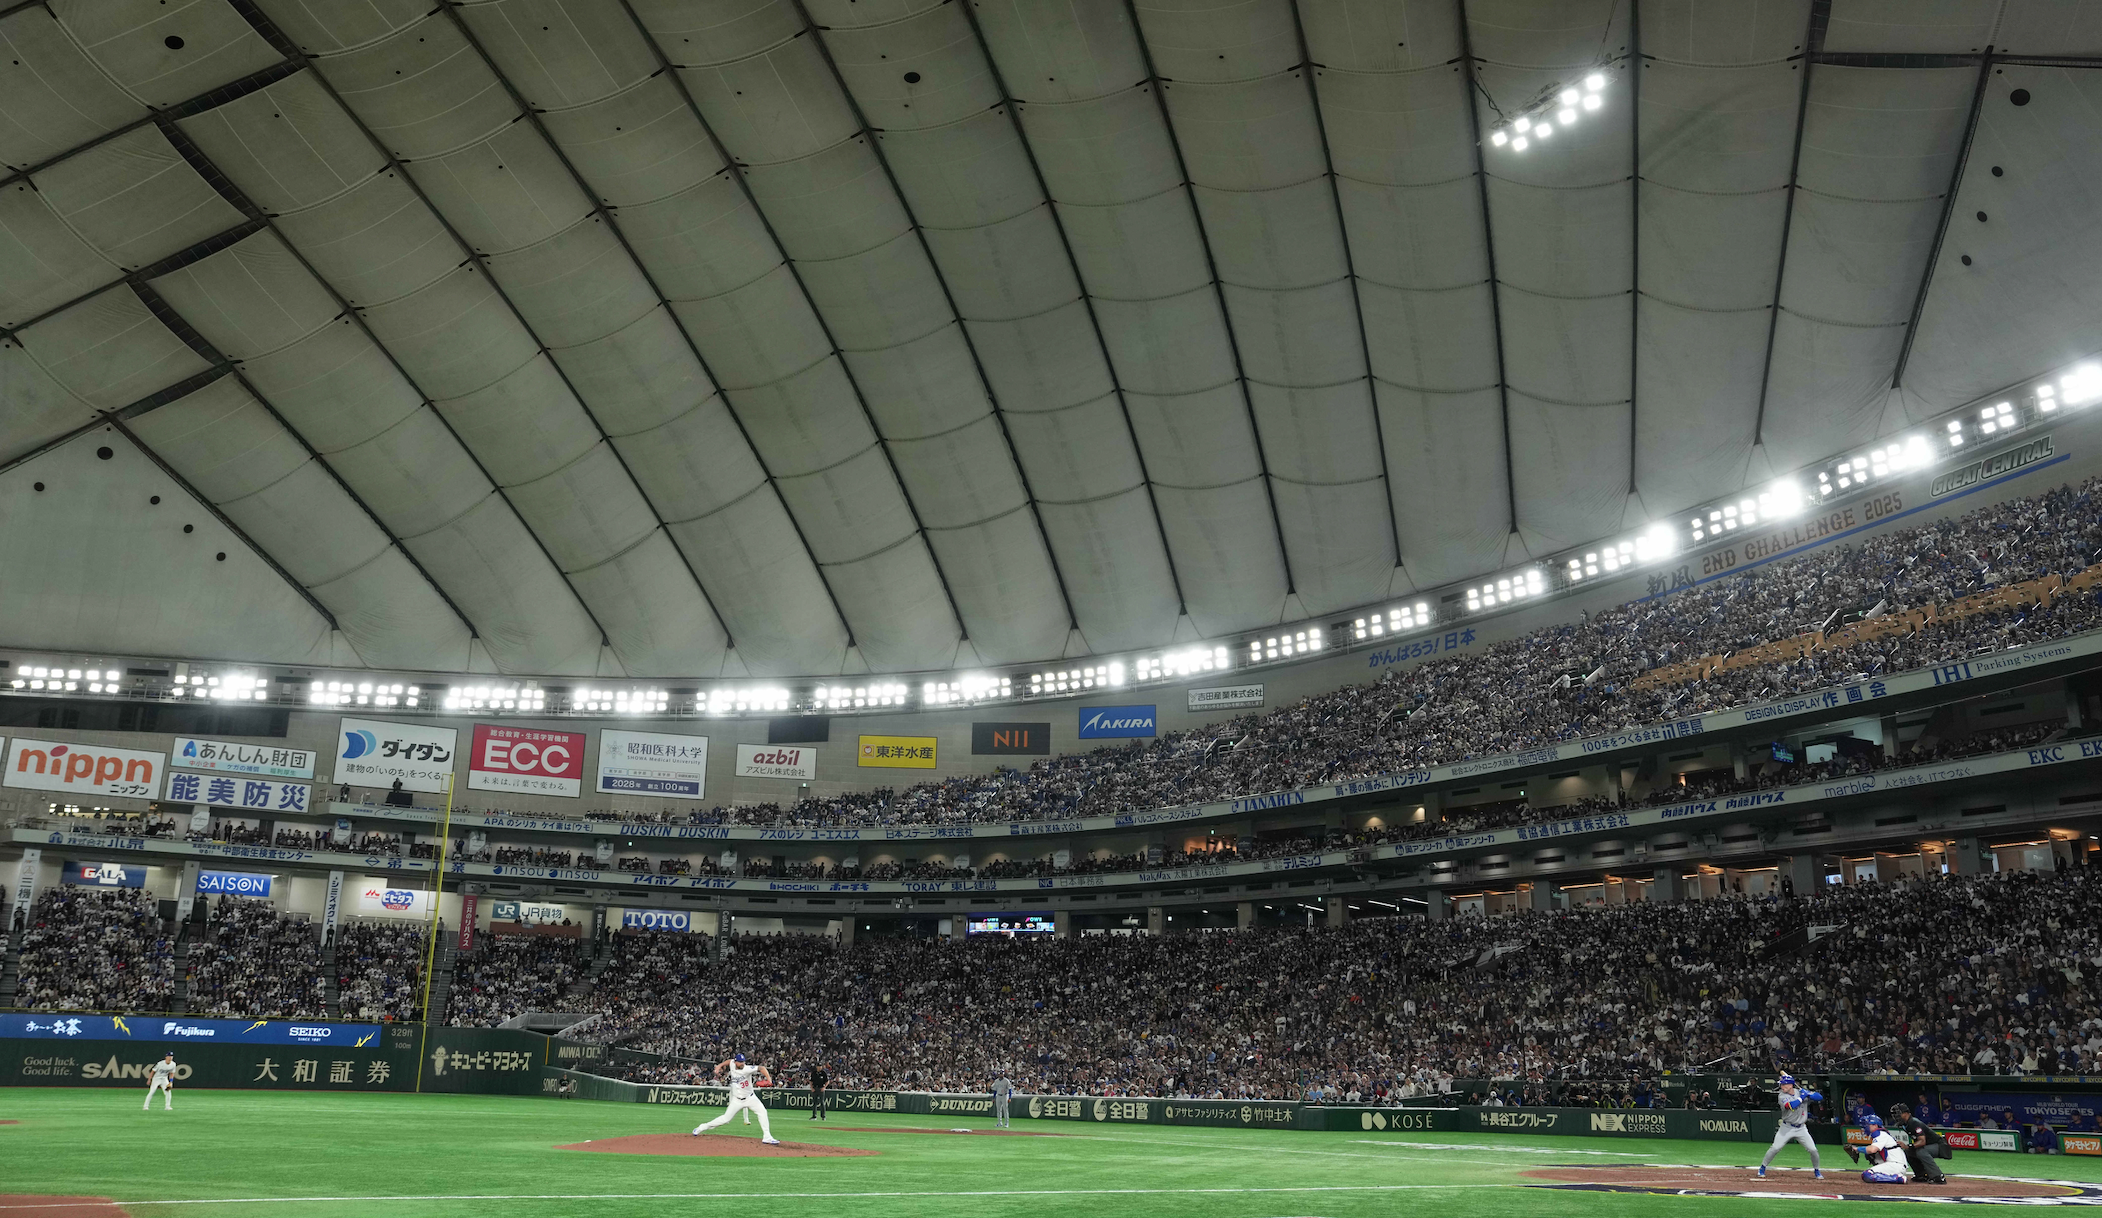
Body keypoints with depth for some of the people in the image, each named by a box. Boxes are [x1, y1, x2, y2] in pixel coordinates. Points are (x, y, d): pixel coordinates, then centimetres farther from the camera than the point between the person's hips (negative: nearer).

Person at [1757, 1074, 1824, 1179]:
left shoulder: (1801, 1092, -1)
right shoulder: (1782, 1096, -11)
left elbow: (1820, 1097, -3)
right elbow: (1790, 1106, -30)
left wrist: (1808, 1094, -20)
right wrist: (1802, 1097, -22)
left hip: (1801, 1128, 2)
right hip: (1787, 1127, -2)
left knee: (1813, 1150, -3)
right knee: (1775, 1148, -11)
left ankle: (1817, 1171, 21)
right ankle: (1762, 1168, 3)